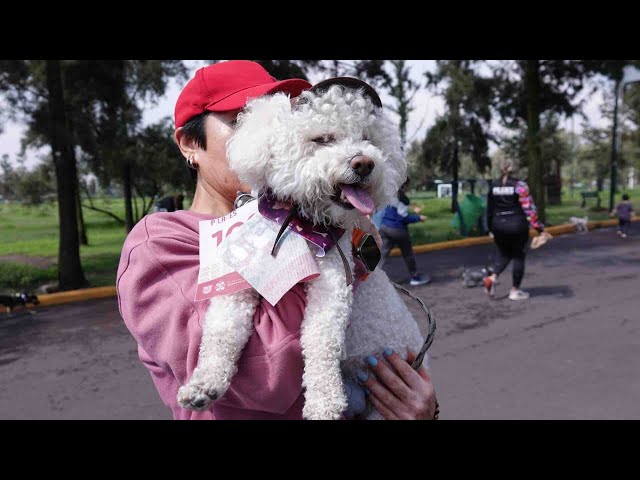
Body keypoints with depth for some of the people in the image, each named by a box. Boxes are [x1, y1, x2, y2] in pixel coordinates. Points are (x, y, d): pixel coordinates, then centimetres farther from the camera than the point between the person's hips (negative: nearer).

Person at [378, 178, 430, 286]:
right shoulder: (402, 198, -15)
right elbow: (403, 217, -16)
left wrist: (413, 212, 23)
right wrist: (418, 217, -4)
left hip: (384, 227, 6)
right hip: (397, 229, -6)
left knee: (382, 254, 3)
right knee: (408, 254, 12)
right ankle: (415, 277, 25)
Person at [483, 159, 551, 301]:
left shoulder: (493, 186, 4)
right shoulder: (520, 185, -9)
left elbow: (489, 209, 8)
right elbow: (529, 209, -12)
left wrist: (490, 229, 18)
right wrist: (540, 229, -9)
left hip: (498, 225, 4)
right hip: (517, 225, -4)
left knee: (503, 254, 20)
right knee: (518, 257, 9)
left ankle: (493, 277, -4)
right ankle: (515, 291, 14)